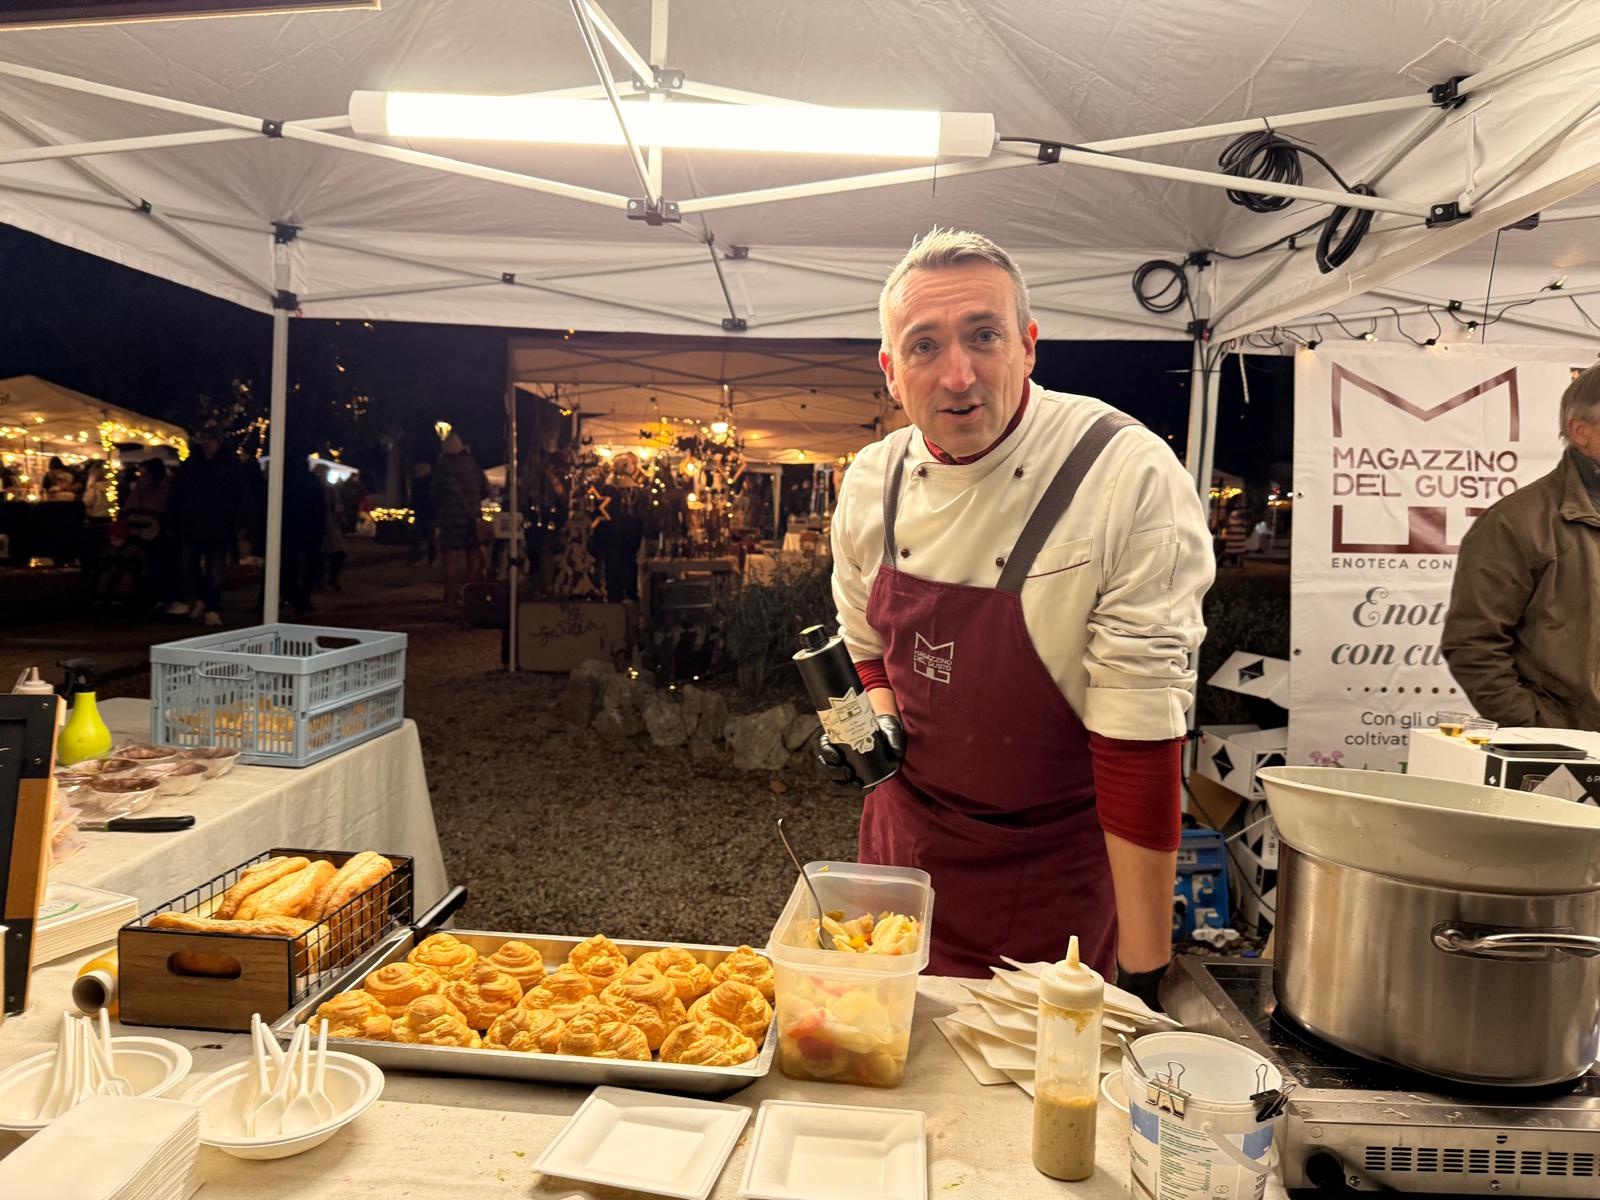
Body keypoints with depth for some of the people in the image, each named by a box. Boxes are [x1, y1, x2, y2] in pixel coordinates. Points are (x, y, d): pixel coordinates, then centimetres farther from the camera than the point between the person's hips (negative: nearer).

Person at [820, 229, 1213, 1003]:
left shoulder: (1132, 481, -23)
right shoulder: (872, 482, -5)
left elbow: (1140, 734, -23)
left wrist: (1142, 972, -19)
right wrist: (881, 722, -10)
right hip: (903, 847, 5)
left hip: (1051, 873, -4)